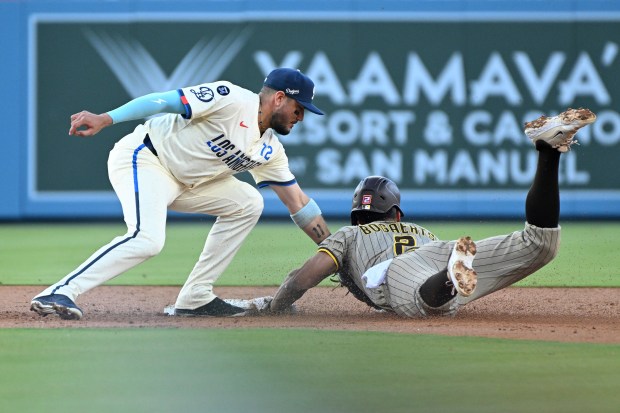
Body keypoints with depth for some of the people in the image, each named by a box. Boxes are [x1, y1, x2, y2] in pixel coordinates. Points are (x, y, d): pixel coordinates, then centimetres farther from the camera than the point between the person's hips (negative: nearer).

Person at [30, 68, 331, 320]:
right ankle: (59, 294, -33)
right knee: (147, 239, -30)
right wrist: (105, 119, -31)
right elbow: (166, 101, -21)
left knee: (247, 203, 6)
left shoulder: (269, 150, 10)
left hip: (180, 182, 9)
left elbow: (298, 203, 16)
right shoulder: (232, 100, -16)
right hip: (142, 158, -9)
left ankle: (195, 298, 4)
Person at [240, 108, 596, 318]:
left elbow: (308, 274, 19)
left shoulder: (348, 236, 36)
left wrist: (275, 305, 32)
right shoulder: (420, 230, 47)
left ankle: (452, 279, -76)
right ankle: (548, 150, -18)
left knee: (429, 298, -41)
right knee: (541, 243, -5)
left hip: (399, 273, -3)